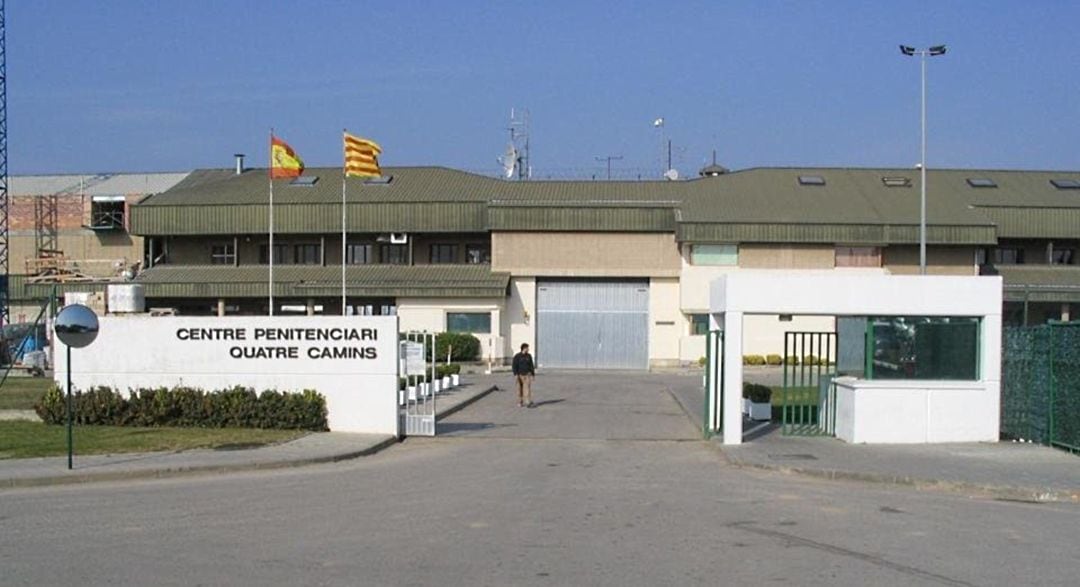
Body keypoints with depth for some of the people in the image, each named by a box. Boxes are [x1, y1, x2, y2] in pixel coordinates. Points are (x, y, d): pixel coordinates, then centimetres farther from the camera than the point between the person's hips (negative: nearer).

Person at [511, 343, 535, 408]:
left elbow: (531, 366, 10)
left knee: (528, 388, -11)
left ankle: (528, 402, -18)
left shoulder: (529, 356, 5)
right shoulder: (517, 356, -6)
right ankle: (520, 402, 19)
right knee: (520, 389, 6)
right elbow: (514, 366, -9)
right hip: (520, 375, -2)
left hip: (527, 375, 2)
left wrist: (533, 374, 7)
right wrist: (515, 374, -19)